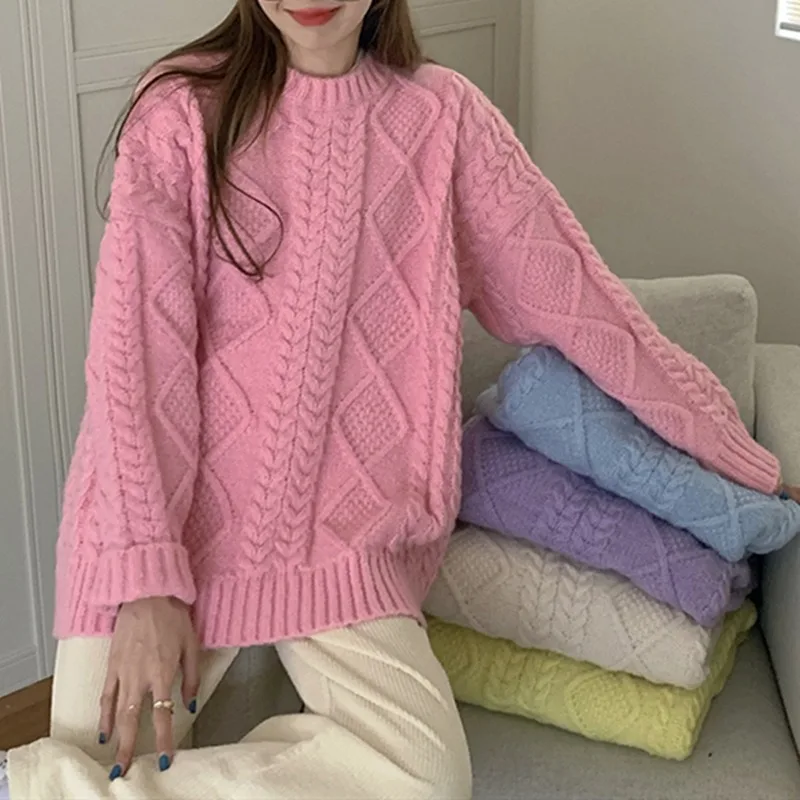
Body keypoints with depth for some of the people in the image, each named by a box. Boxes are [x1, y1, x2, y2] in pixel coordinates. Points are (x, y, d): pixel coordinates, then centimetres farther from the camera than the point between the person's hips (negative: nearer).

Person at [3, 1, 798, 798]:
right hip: (167, 513, -1)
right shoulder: (183, 109, -3)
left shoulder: (442, 116, 3)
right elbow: (135, 339, -9)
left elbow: (575, 294, 6)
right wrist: (145, 577, -18)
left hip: (339, 523, 2)